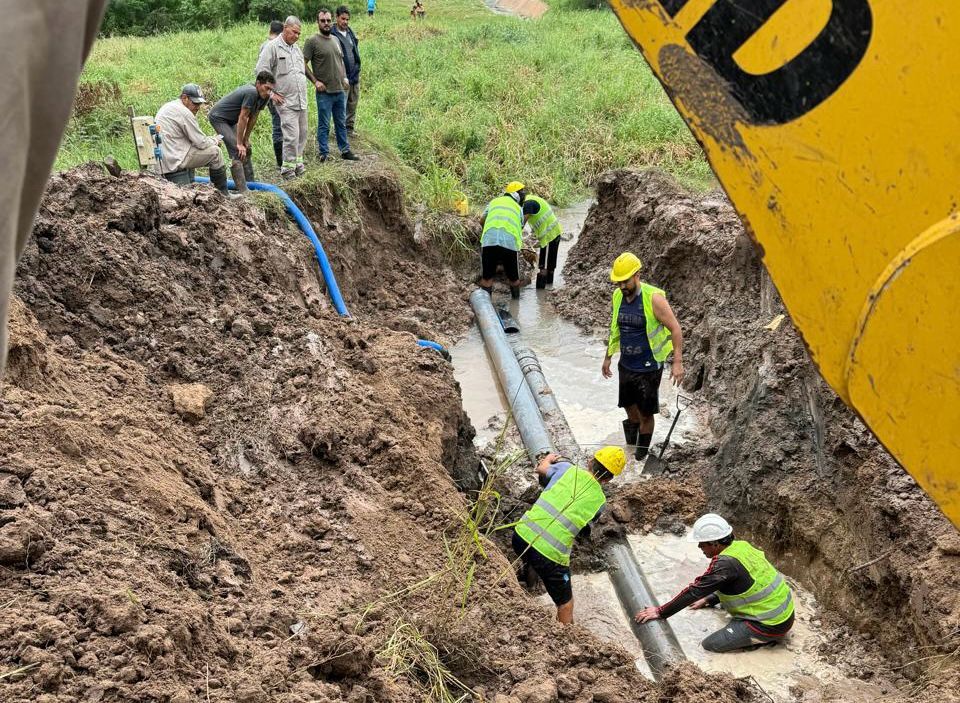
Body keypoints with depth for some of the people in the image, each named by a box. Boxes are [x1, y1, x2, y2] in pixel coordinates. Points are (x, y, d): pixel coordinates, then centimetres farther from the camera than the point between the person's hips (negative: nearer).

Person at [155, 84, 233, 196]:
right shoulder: (184, 112, -14)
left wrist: (211, 140, 13)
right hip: (174, 162, -10)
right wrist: (216, 140, 7)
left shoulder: (168, 106, 17)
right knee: (215, 151, -3)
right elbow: (202, 143, -12)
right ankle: (223, 194, 7)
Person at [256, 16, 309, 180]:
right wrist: (271, 93, -10)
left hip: (302, 101, 8)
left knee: (302, 134, 11)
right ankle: (287, 169, -6)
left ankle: (298, 163, 23)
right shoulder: (272, 47, -7)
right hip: (286, 102, -8)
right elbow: (261, 70, -11)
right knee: (292, 136, -12)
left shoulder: (296, 48, 17)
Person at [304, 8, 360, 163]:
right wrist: (315, 81, -15)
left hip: (341, 90, 6)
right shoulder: (312, 41, -8)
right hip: (324, 92, -6)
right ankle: (324, 153, 9)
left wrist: (345, 77, 10)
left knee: (341, 123, 14)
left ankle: (345, 151, 21)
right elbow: (303, 64, -9)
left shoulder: (336, 40, 13)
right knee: (324, 125, 1)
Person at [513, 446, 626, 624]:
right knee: (565, 604, 18)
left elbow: (541, 469, 24)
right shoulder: (599, 502, 2)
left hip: (522, 534, 3)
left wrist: (548, 459, 45)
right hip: (550, 555, -3)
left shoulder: (567, 469, 4)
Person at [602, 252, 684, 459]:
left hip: (648, 367, -6)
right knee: (629, 407, 20)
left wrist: (677, 362, -22)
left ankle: (642, 455, 20)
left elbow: (675, 329, -17)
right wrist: (608, 357, 19)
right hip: (626, 365, 6)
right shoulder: (618, 296, -1)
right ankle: (630, 445, 44)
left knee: (645, 414, 3)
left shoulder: (654, 298, -20)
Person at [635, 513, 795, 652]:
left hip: (771, 625, -9)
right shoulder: (741, 545, 3)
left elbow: (694, 591, -19)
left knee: (708, 645, -6)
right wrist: (709, 600, 25)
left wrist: (660, 612, -11)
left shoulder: (725, 563, -24)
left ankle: (764, 638, -3)